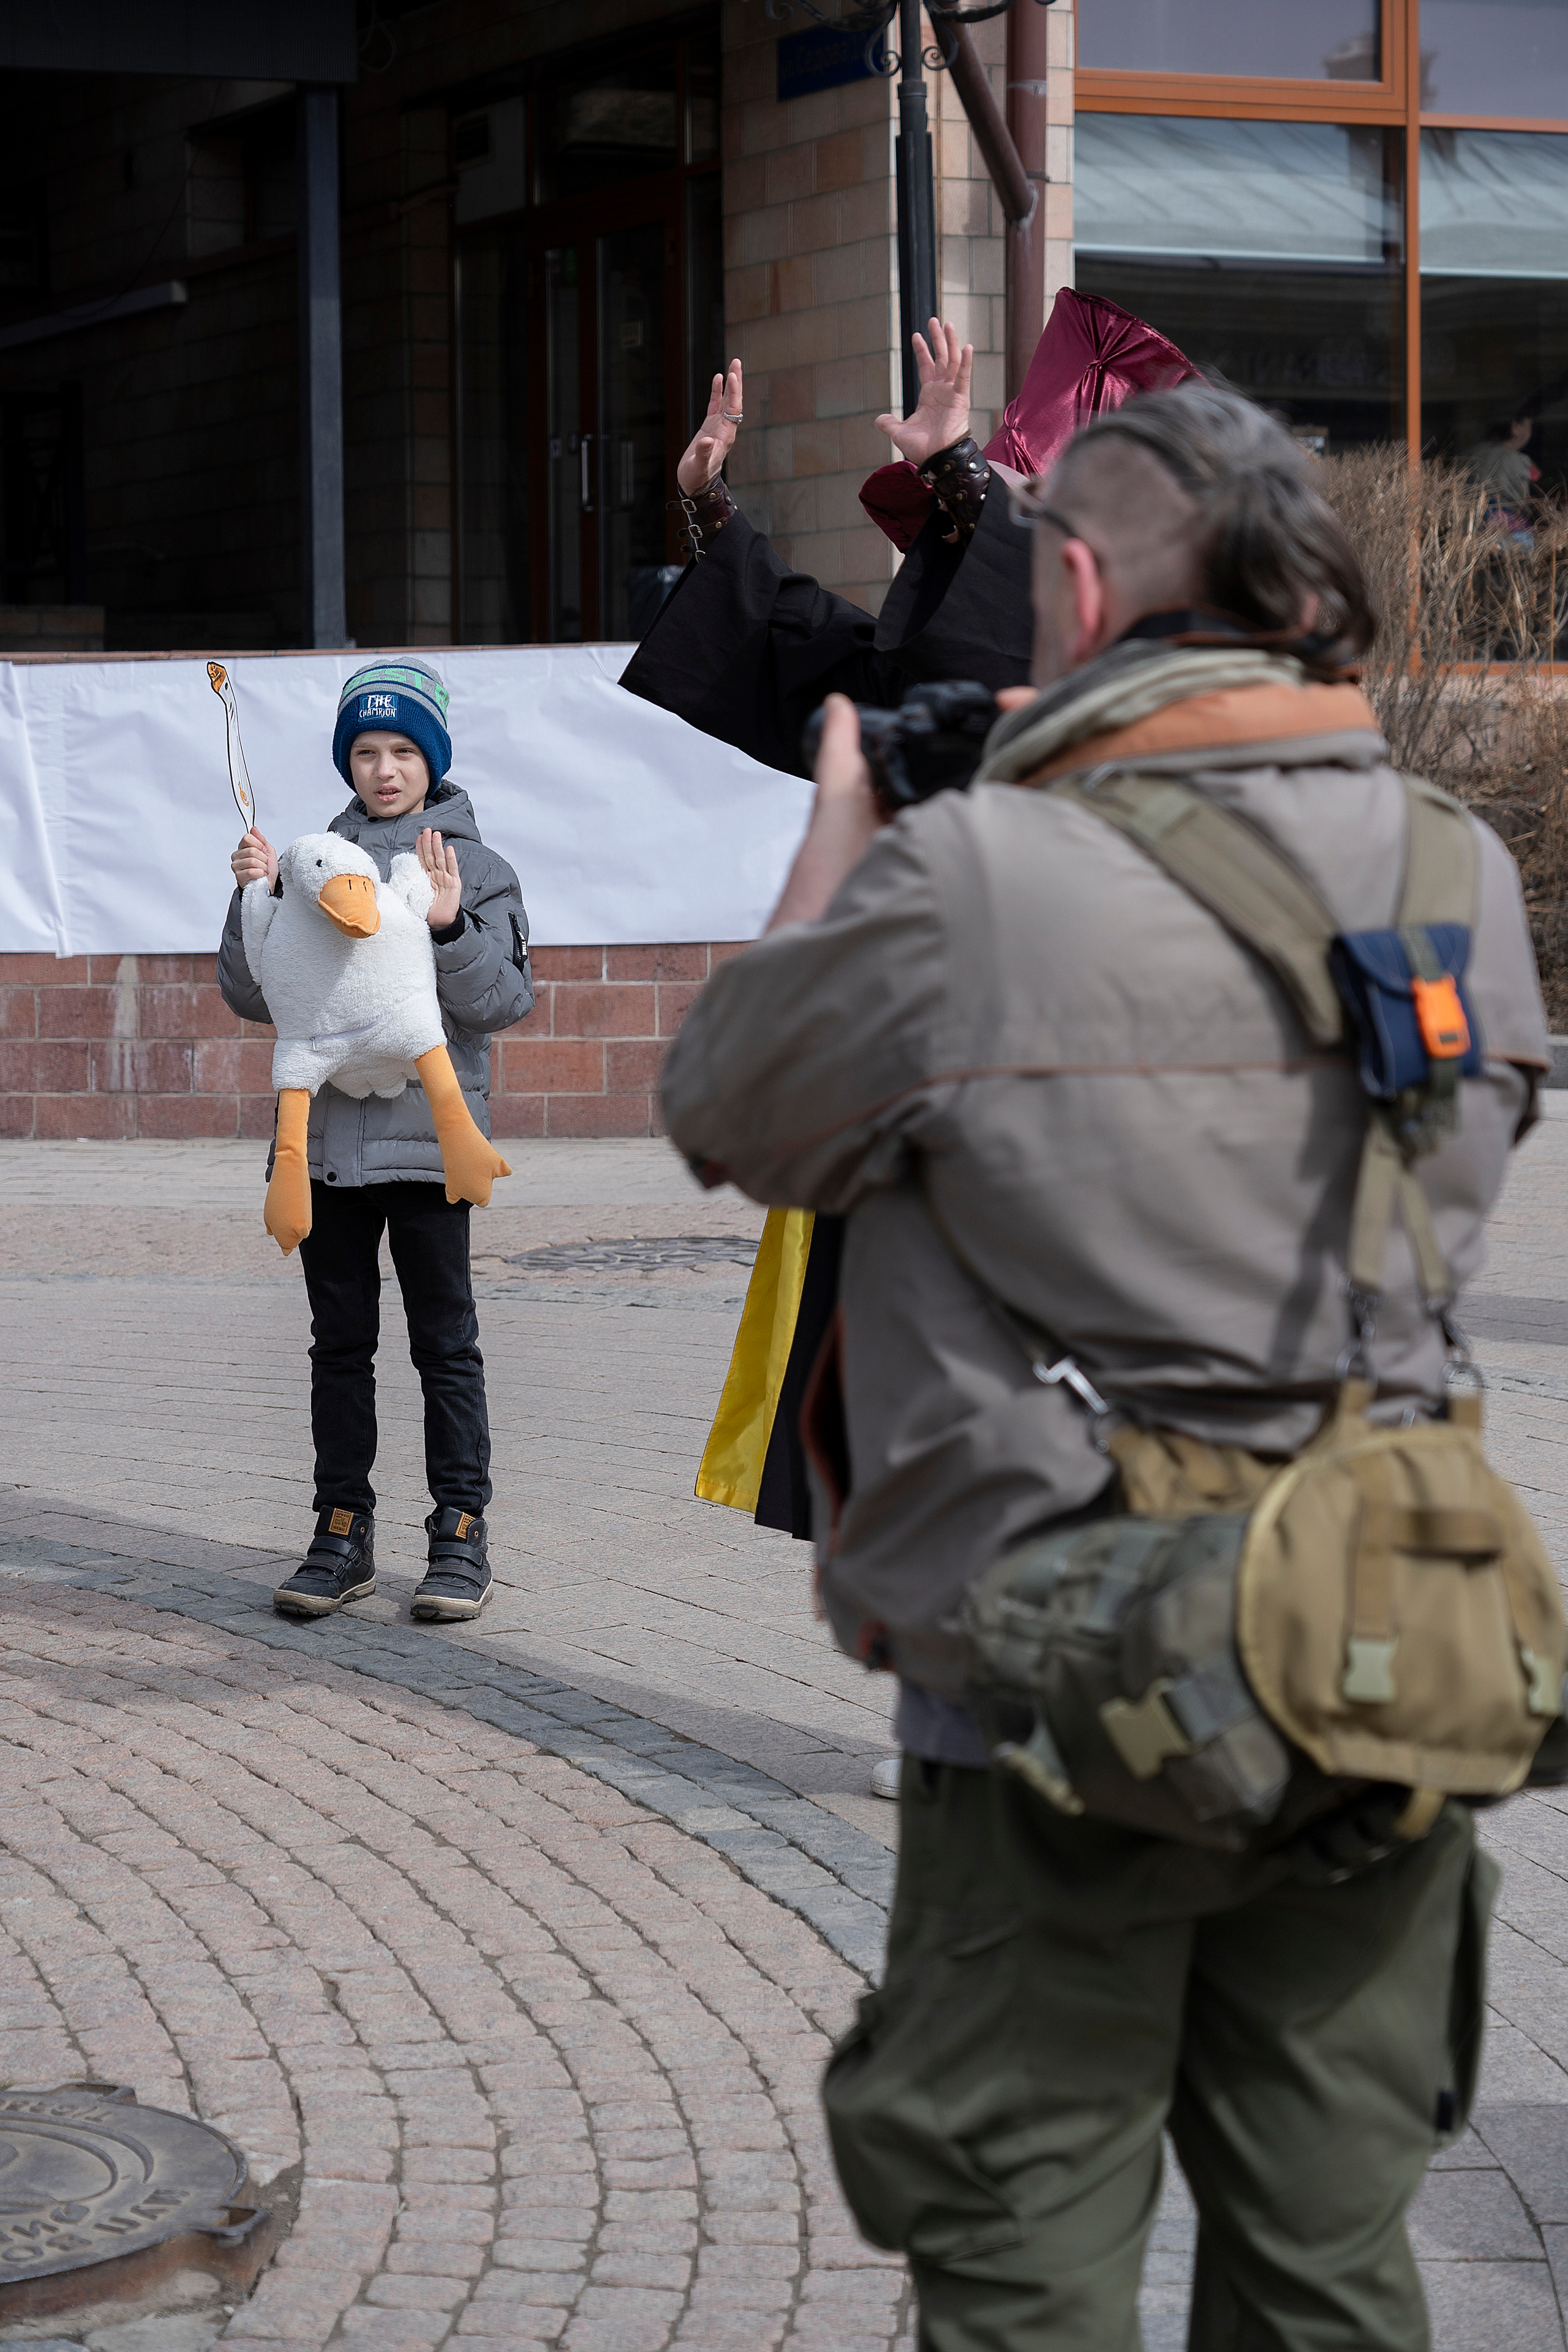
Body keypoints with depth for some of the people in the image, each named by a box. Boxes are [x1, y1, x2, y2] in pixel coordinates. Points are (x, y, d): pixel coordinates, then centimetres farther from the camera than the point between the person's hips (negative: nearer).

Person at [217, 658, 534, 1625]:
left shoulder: (477, 867, 3)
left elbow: (506, 1001, -5)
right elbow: (255, 996, 7)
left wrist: (450, 926, -20)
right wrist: (256, 898, -7)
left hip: (428, 1135, -3)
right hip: (325, 1134, 3)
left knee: (445, 1339, 0)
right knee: (341, 1342, 8)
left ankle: (462, 1535, 5)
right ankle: (343, 1533, 14)